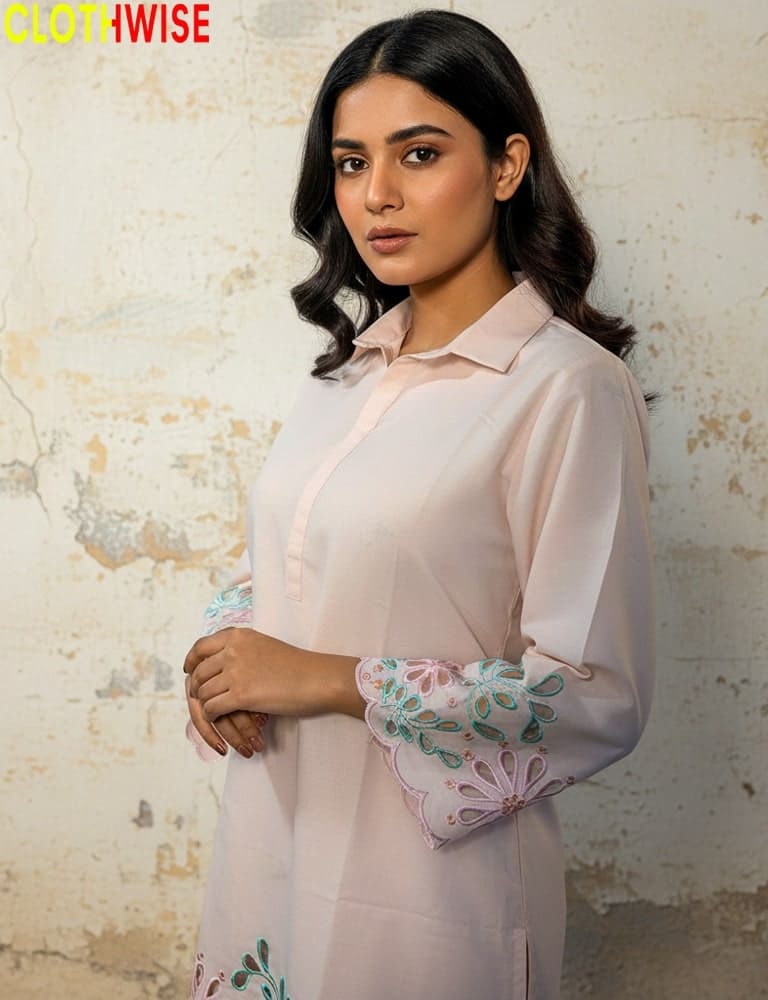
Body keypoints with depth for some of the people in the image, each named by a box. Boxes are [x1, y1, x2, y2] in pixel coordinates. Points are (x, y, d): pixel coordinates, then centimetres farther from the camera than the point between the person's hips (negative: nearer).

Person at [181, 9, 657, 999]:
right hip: (268, 835, 6)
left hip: (429, 877, -6)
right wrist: (224, 658, -5)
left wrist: (334, 682, -20)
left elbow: (599, 694, -19)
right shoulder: (345, 366, 7)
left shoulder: (571, 387, -16)